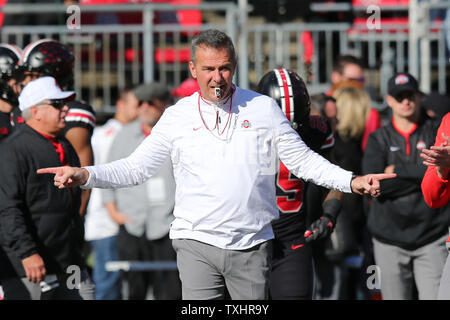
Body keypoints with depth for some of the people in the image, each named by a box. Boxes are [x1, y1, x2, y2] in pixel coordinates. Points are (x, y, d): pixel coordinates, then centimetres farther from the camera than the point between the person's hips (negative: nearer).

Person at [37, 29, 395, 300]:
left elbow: (303, 160, 9)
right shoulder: (177, 117, 6)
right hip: (197, 243, -1)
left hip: (252, 245, 1)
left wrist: (351, 181, -4)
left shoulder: (263, 108, 6)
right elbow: (136, 167, 6)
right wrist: (84, 175, -9)